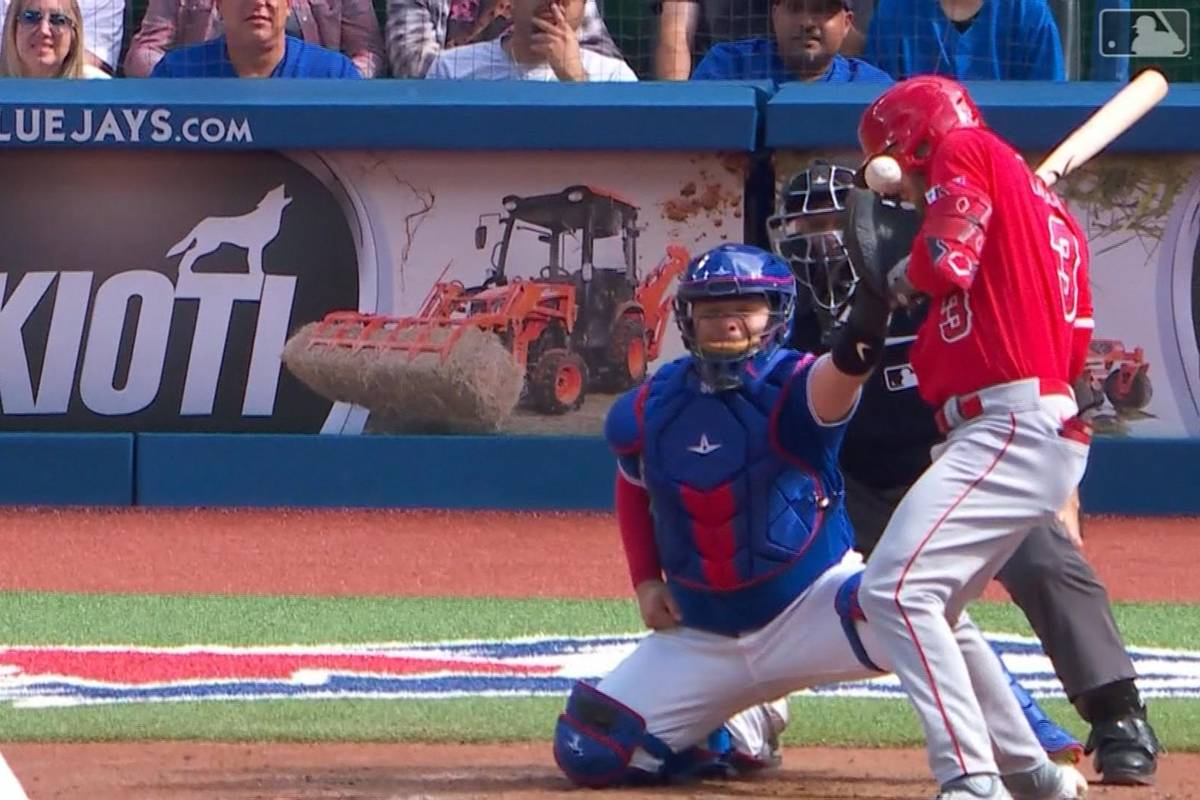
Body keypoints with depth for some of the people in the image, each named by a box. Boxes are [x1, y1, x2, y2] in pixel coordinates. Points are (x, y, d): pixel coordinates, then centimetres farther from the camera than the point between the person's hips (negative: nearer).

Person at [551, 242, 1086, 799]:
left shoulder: (794, 389, -15)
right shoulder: (649, 411, -3)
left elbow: (842, 369, -41)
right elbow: (633, 487, 20)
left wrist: (870, 312, -63)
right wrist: (646, 581, 9)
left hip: (813, 604, -5)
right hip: (702, 637, 5)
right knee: (587, 752, -3)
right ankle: (739, 737, 26)